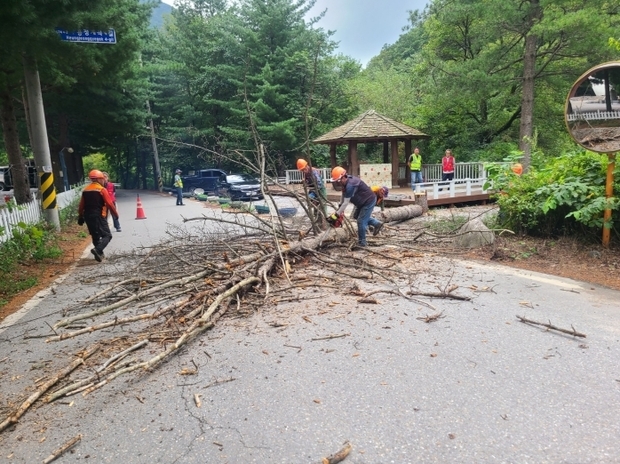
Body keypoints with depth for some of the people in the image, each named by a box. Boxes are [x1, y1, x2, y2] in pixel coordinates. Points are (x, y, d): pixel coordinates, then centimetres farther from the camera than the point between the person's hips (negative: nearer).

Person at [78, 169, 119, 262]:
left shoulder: (85, 190, 10)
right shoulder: (102, 190, -9)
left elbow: (81, 205, 12)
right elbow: (110, 204, -12)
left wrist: (80, 217, 18)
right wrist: (115, 214, 0)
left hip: (88, 217, 7)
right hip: (99, 216, -7)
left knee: (95, 236, 17)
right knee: (107, 235, -3)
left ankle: (99, 254, 21)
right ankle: (97, 250, -24)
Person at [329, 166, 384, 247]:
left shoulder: (350, 185, -33)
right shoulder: (345, 183, -5)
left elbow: (346, 202, -31)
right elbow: (344, 196, 6)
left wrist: (337, 215, -27)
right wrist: (339, 209, -1)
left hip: (369, 201, -10)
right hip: (363, 201, 10)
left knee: (361, 221, -5)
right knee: (360, 216, 23)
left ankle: (362, 242, 7)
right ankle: (377, 224, 34)